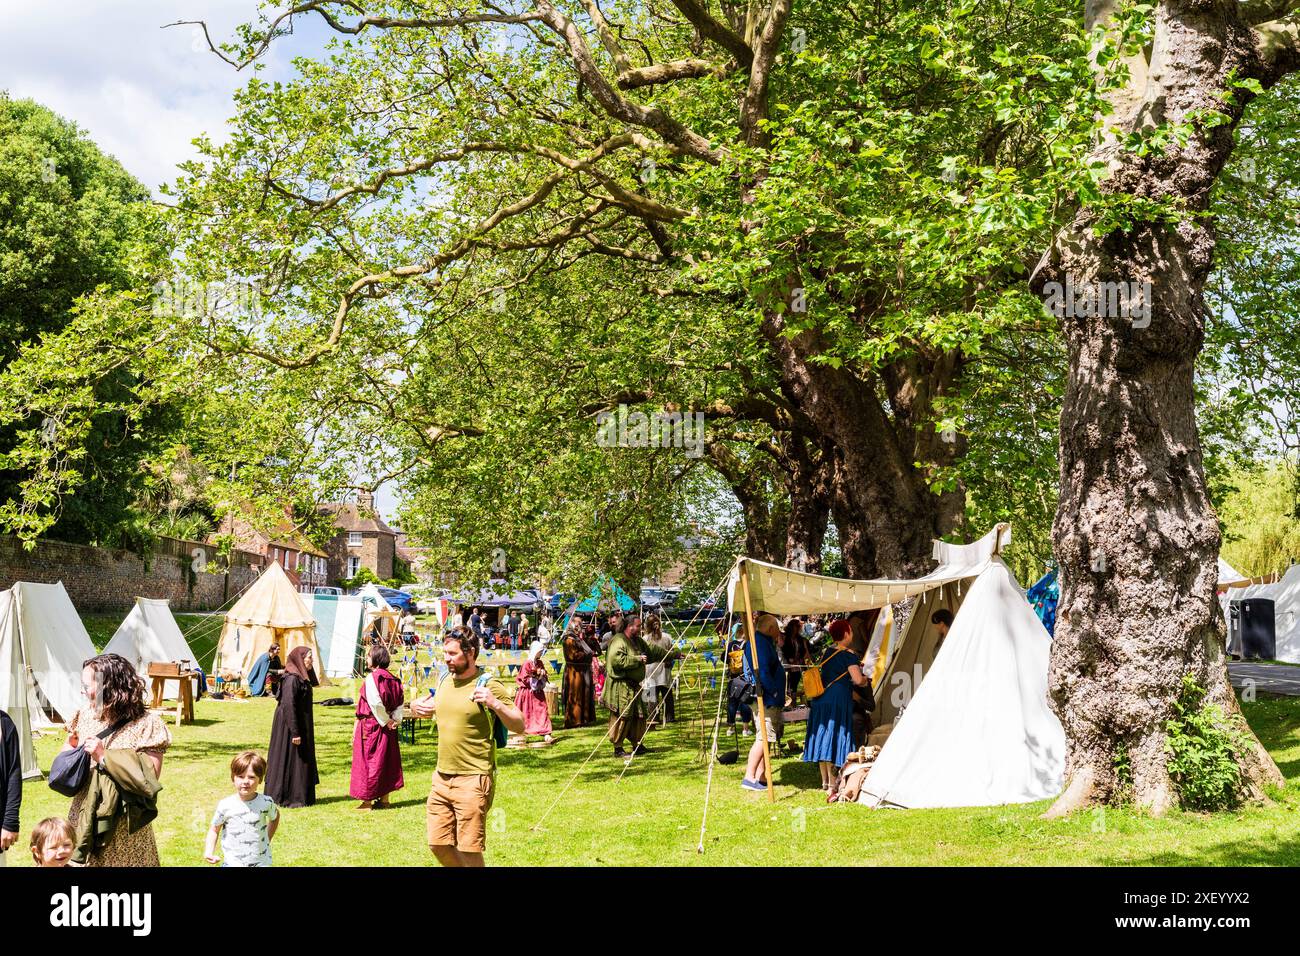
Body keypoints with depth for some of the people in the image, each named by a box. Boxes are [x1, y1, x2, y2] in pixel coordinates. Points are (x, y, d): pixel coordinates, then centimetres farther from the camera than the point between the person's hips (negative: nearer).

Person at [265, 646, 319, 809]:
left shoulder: (301, 678, 11)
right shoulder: (292, 679, -19)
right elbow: (288, 706, -24)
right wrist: (295, 732, -24)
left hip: (301, 725, 10)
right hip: (290, 724, -10)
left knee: (303, 759, 14)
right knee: (290, 758, -2)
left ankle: (301, 796, 22)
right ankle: (287, 797, 6)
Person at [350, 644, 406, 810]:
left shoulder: (371, 678, -16)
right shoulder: (392, 679, 5)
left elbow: (375, 703, -23)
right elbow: (399, 701, 1)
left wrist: (385, 721, -12)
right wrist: (396, 720, -2)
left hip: (370, 724, -7)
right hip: (387, 728, 7)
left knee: (368, 760, 2)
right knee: (386, 760, 13)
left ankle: (367, 800, 6)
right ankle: (384, 798, 19)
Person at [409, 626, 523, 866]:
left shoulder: (488, 685, -11)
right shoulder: (445, 682, 10)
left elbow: (519, 726, -13)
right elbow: (433, 709, 31)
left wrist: (495, 704, -28)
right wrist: (417, 708, 8)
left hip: (473, 780, -7)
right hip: (442, 777, 7)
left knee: (469, 850, -4)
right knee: (438, 844, 9)